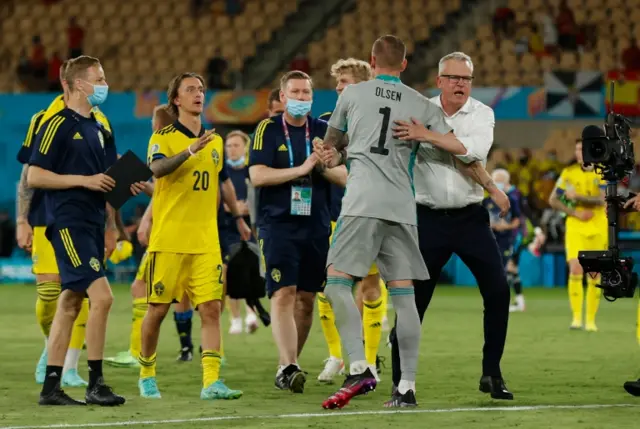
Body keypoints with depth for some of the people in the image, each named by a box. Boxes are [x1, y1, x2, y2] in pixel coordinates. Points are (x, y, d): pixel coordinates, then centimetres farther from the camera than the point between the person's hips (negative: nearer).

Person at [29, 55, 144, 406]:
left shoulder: (99, 129, 17)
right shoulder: (58, 125, -7)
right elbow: (34, 176, -12)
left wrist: (126, 187, 5)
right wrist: (85, 180, -16)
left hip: (92, 225, 8)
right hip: (69, 225, -8)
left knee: (70, 303, 8)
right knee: (102, 296, -17)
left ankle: (51, 387, 12)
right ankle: (95, 384, -11)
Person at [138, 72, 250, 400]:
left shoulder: (215, 141, 14)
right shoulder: (163, 137, -3)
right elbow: (157, 168, -24)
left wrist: (238, 218, 35)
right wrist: (190, 151, -38)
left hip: (206, 241, 4)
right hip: (168, 240, -4)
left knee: (211, 308, -8)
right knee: (157, 309, 3)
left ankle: (211, 382, -12)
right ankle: (146, 374, 22)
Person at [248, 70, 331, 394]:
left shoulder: (324, 131, 11)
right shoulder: (267, 130, 1)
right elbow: (258, 175, -11)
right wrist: (301, 169, -17)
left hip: (316, 227, 4)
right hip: (278, 224, -4)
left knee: (306, 299, 6)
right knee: (283, 294, -16)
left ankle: (289, 365, 18)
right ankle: (288, 367, -24)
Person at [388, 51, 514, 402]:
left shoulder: (481, 114, -1)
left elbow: (475, 151, -21)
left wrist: (428, 135, -29)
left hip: (470, 217, 1)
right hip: (429, 218, -1)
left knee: (498, 290, -4)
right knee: (413, 298, -2)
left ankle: (491, 374, 9)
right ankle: (399, 380, 7)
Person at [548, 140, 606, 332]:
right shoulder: (569, 172, 3)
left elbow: (601, 199, -16)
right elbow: (553, 200, 4)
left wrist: (577, 197, -20)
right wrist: (575, 213, -6)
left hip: (598, 228, 0)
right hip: (575, 227, 0)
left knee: (594, 276, 2)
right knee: (575, 270, -16)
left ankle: (591, 320, 11)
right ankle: (576, 317, -13)